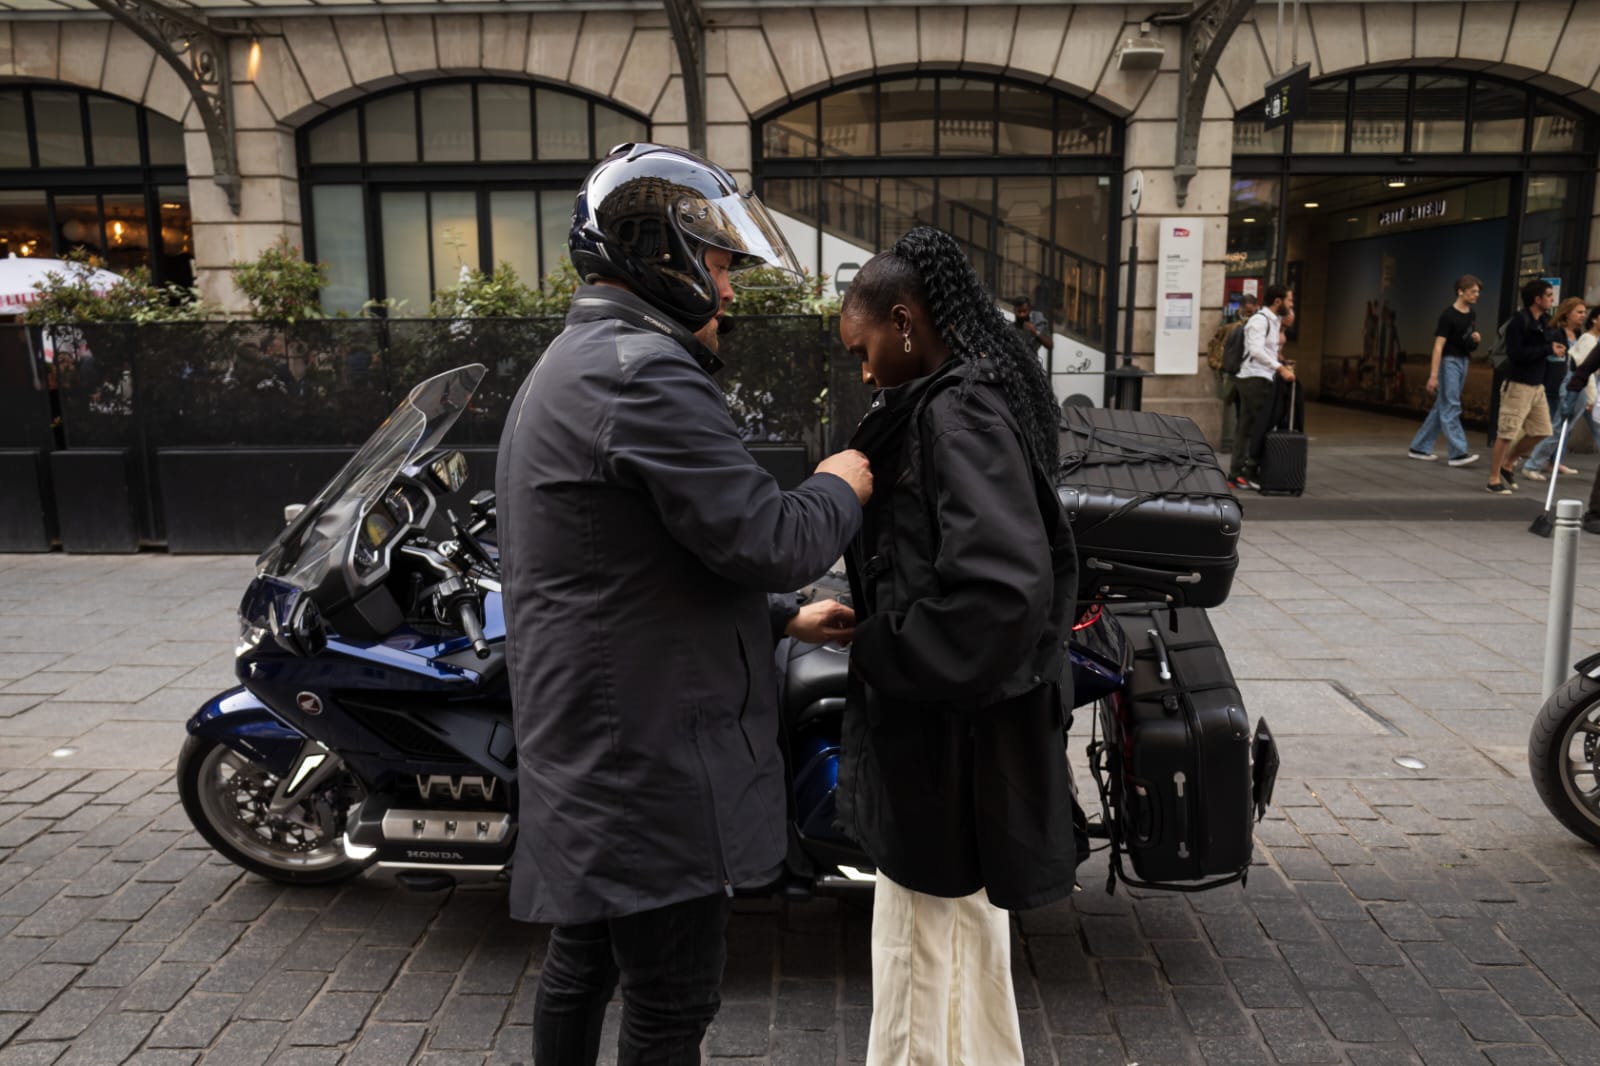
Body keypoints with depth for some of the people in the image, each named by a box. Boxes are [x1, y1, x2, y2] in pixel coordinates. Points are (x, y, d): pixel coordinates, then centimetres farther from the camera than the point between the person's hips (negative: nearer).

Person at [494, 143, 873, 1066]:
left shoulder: (569, 369, 17)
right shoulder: (645, 374, -19)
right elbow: (768, 539, -23)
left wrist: (781, 619, 18)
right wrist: (840, 488, -2)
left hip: (588, 749, 11)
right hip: (653, 764, -11)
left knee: (583, 958, 23)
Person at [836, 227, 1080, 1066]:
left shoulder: (958, 414, -21)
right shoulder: (972, 398, 9)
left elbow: (1004, 591, -32)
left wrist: (876, 650, -18)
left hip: (948, 750, -10)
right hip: (955, 736, 10)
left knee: (924, 997, 7)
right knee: (965, 956, 26)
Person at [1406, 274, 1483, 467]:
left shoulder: (1472, 314, 11)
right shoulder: (1448, 315, -13)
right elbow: (1438, 346, -17)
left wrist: (1476, 338, 0)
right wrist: (1433, 375, -23)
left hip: (1463, 361, 8)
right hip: (1449, 361, -8)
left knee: (1441, 407, 9)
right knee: (1451, 407, -10)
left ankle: (1419, 447, 16)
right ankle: (1457, 453, -11)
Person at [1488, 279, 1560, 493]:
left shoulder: (1541, 321, 11)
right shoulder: (1519, 321, -14)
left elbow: (1537, 348, 17)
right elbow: (1516, 353, -22)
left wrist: (1554, 348, -2)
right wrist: (1548, 349, -19)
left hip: (1537, 386, 9)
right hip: (1518, 385, -9)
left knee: (1540, 432, 11)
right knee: (1507, 433, -5)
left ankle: (1507, 464, 26)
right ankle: (1494, 479, 4)